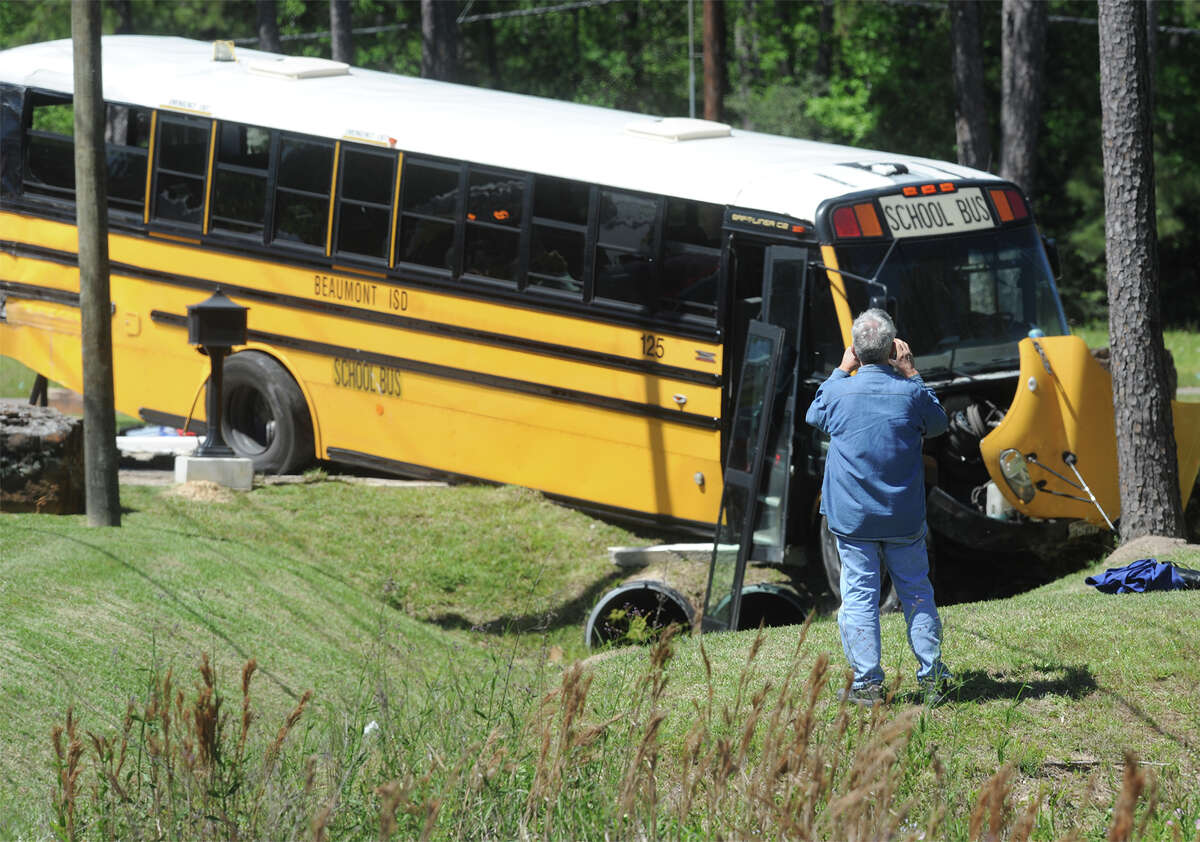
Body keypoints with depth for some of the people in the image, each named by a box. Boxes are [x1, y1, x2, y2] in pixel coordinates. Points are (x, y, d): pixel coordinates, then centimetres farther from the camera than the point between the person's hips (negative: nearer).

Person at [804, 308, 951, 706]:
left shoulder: (840, 392, -8)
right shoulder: (910, 393, -9)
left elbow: (814, 416, 15)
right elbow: (938, 423, 12)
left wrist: (842, 370, 18)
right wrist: (911, 373, 11)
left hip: (852, 517, -1)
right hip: (904, 517, 1)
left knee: (859, 595, 2)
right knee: (916, 591, 13)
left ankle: (867, 683, 0)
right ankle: (931, 675, 15)